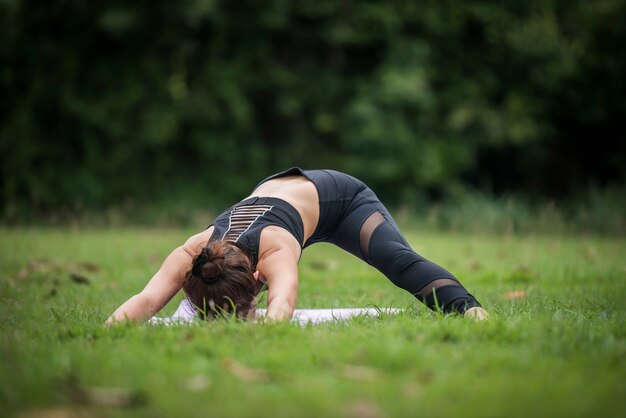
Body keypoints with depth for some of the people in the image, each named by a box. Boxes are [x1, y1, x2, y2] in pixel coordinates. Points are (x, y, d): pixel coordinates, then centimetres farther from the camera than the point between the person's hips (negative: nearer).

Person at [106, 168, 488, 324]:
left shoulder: (276, 251, -47)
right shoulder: (193, 254, -35)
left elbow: (282, 302, -69)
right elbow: (146, 298, -50)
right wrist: (108, 329, -70)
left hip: (338, 195, -5)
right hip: (271, 192, 6)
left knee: (399, 261, -31)